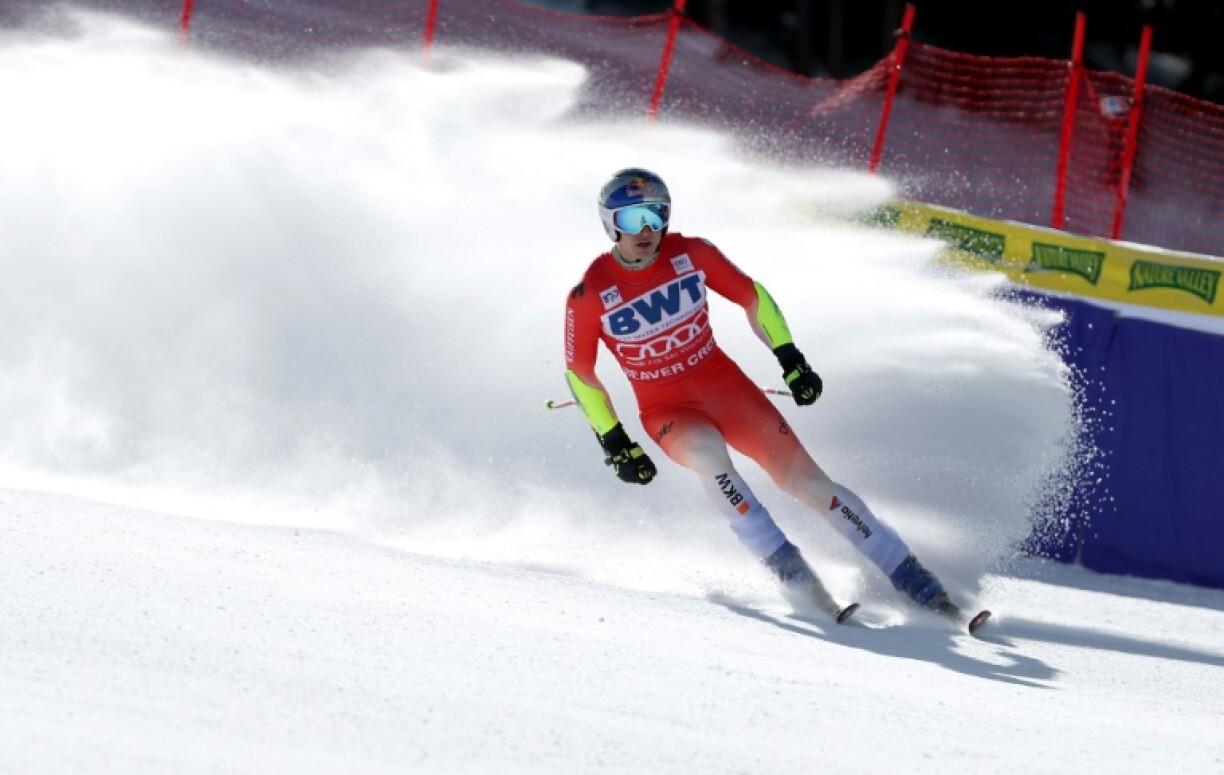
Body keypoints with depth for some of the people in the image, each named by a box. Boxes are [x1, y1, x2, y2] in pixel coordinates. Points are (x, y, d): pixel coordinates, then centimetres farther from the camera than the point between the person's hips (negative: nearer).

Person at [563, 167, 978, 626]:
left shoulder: (690, 254, -11)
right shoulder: (589, 296, -16)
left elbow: (752, 296, 4)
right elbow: (579, 374, -3)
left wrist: (790, 359, -2)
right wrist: (615, 445, -4)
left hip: (724, 384, 2)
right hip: (666, 411, -2)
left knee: (804, 477, -9)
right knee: (707, 450, -36)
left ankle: (914, 582, -3)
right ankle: (789, 570, -26)